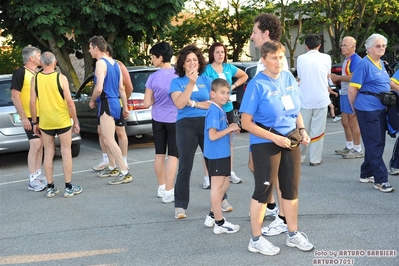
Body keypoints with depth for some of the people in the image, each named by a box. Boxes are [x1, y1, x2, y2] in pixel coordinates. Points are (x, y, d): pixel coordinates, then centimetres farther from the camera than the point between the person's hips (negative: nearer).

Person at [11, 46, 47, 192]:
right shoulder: (20, 73, -10)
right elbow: (15, 96, -14)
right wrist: (24, 117, -19)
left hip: (42, 115, 8)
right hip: (30, 117, -7)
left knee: (40, 146, 10)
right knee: (35, 146, -10)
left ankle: (38, 174, 19)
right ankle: (32, 180, -5)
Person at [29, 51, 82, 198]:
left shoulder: (35, 79, -2)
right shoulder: (61, 78, -8)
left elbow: (32, 103, -2)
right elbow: (69, 102, -10)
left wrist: (35, 122, 8)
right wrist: (75, 121, -1)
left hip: (45, 123, 2)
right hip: (63, 121, -2)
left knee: (48, 154, 11)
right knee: (66, 152, 6)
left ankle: (50, 188, 15)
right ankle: (69, 187, 10)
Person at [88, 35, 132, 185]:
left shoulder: (101, 63, -12)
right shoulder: (114, 63, 15)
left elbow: (99, 88, -22)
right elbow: (121, 88, 17)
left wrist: (92, 101, -5)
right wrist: (125, 108, 20)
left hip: (106, 103, -10)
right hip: (114, 102, 10)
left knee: (109, 140, -10)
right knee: (106, 138, 19)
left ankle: (125, 173, -12)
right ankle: (112, 167, 28)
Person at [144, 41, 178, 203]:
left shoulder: (153, 77, -6)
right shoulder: (179, 75, -11)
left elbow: (147, 103, -3)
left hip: (158, 120, 3)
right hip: (174, 119, -3)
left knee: (159, 154, 14)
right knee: (173, 155, 0)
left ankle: (162, 188, 26)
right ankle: (168, 192, -2)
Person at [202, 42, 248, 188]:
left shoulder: (229, 68, 7)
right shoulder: (206, 69, -8)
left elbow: (244, 76, 21)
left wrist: (233, 86, 7)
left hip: (228, 109, 5)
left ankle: (231, 173, 24)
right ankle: (208, 176, 1)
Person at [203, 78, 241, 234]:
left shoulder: (220, 110, 11)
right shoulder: (214, 111, -19)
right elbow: (212, 135, -25)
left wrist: (231, 129, 4)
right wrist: (230, 128, -18)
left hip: (222, 154, 10)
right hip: (216, 155, -10)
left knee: (224, 185, 19)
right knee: (217, 187, 0)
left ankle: (212, 216, 30)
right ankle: (219, 223, 10)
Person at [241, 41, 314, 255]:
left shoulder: (289, 78, 3)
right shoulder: (257, 85, -15)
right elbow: (246, 123, -15)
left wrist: (302, 130, -2)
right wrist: (274, 138, -20)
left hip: (290, 140, 6)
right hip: (265, 143, -6)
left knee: (291, 188, 14)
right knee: (264, 190, 3)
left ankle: (293, 235, 30)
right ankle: (256, 240, 18)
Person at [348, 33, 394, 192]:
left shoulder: (381, 63, 13)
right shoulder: (364, 64, -12)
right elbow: (352, 89, -13)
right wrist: (355, 108, -2)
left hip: (380, 109, 9)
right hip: (368, 110, -9)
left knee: (379, 143, 13)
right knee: (374, 144, -6)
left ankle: (366, 174, 24)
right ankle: (381, 180, -2)